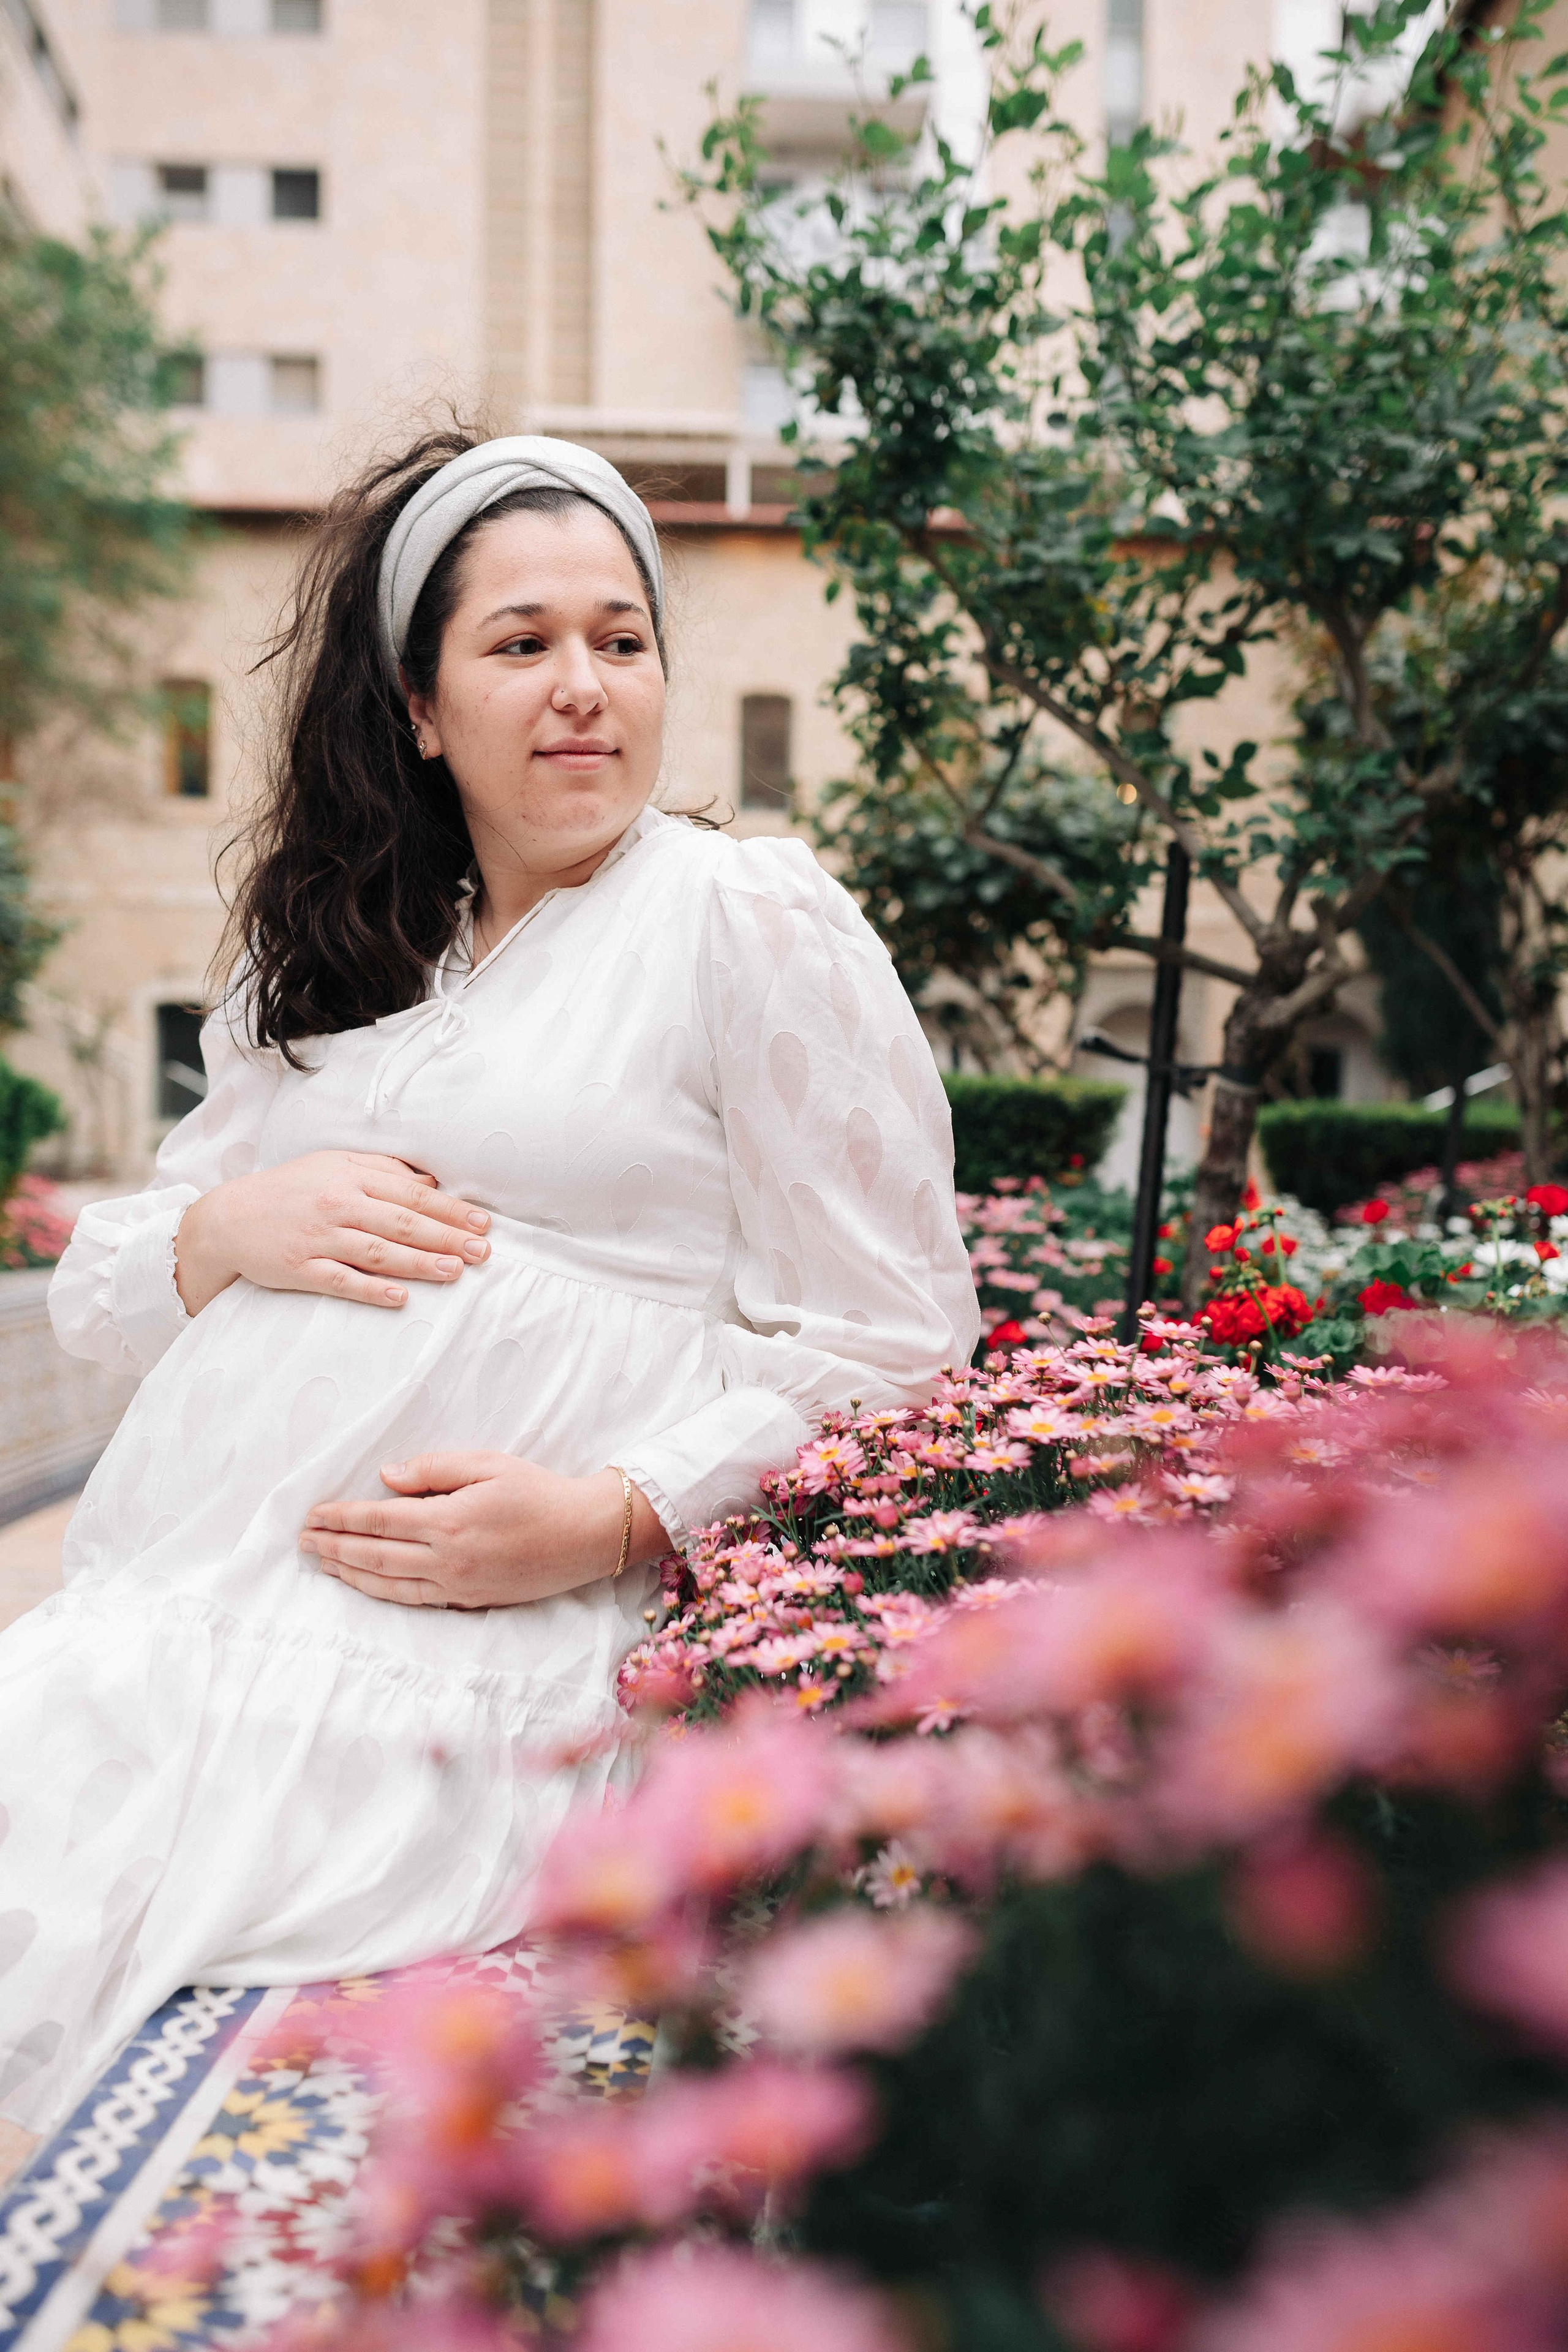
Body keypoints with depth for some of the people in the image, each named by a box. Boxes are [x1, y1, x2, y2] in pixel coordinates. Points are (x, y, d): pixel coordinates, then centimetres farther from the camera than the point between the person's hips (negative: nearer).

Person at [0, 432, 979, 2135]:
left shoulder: (757, 921, 1)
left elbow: (887, 1349, -4)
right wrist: (236, 1229, -3)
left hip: (475, 1667, -5)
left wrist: (611, 1518, -17)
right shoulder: (324, 961, 20)